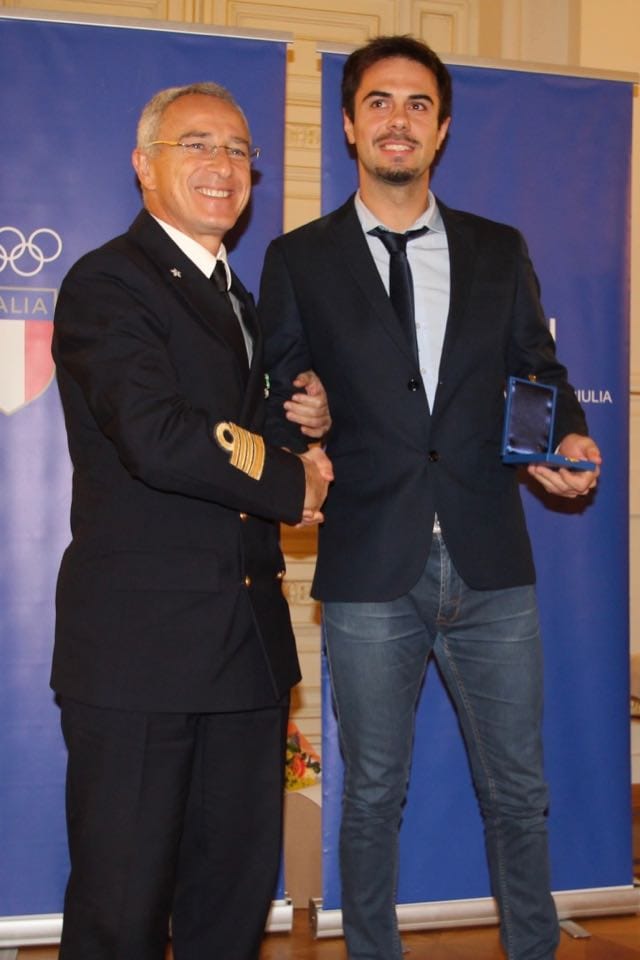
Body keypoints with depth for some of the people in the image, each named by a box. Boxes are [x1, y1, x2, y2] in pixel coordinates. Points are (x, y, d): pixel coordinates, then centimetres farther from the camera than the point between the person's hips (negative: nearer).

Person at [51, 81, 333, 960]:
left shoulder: (238, 300, 20)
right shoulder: (107, 282, -7)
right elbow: (156, 438, -21)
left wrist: (306, 422, 3)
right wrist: (291, 480, -9)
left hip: (250, 638, 8)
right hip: (139, 639, -8)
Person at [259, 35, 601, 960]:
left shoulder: (500, 251, 12)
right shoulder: (298, 259, 6)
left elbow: (539, 370, 14)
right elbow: (278, 402, 5)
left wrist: (569, 437, -6)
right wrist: (296, 454, -16)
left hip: (492, 567, 2)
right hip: (371, 570, -1)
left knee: (518, 789, 12)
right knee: (373, 794, 11)